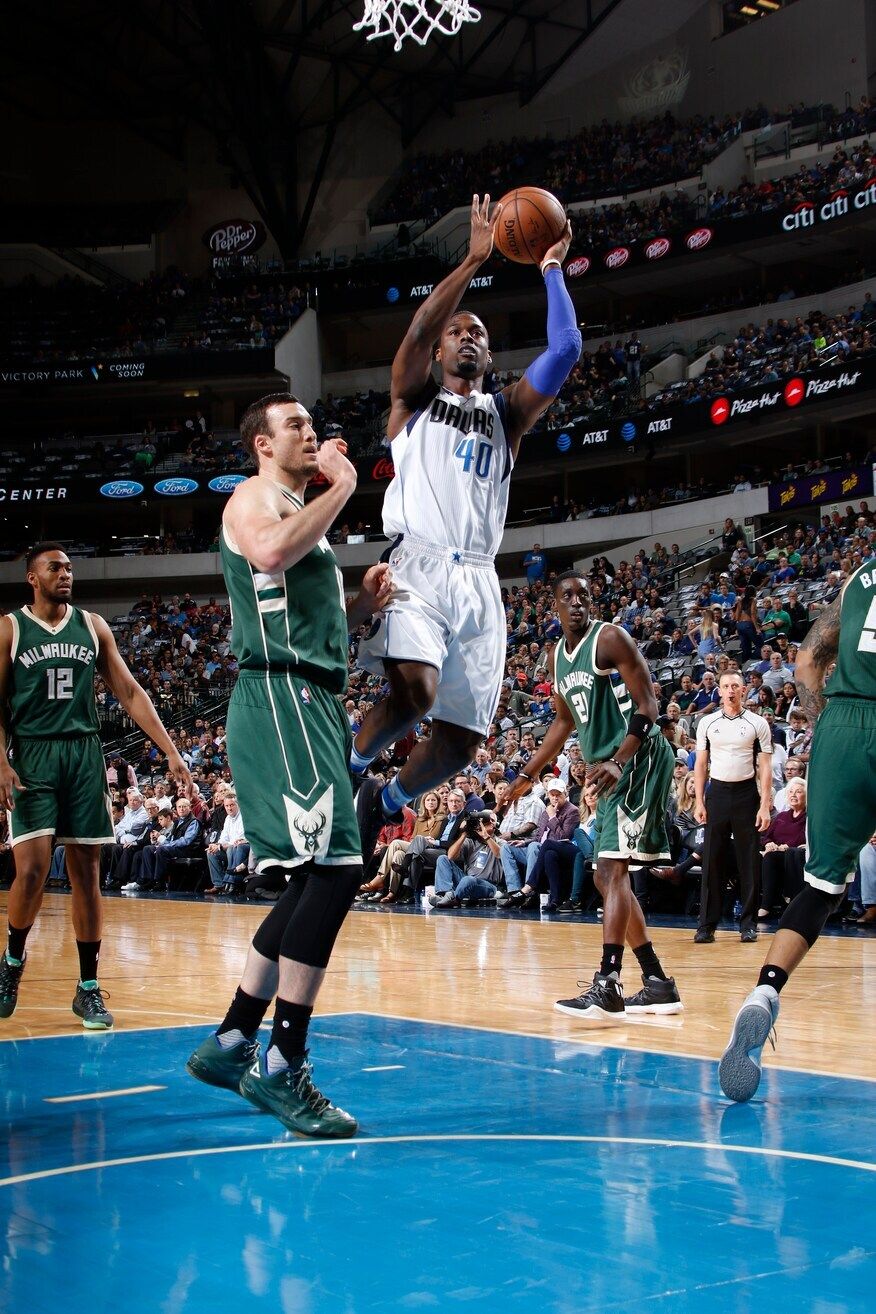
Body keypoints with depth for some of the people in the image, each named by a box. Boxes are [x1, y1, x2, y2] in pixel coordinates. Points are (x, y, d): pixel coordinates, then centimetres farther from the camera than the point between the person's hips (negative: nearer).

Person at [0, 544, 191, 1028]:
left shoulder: (92, 626, 9)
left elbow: (129, 692, 8)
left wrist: (171, 752, 0)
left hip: (84, 755, 3)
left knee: (86, 874, 2)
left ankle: (89, 988, 10)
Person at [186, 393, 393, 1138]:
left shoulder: (307, 512, 26)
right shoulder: (255, 497, -1)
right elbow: (272, 552, -27)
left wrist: (364, 605, 12)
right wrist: (342, 486, -14)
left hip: (316, 706, 10)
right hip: (279, 700, -10)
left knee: (316, 882, 12)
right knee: (335, 869, -19)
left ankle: (231, 1043, 20)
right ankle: (282, 1068, -15)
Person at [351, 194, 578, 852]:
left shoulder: (506, 413, 21)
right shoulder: (414, 399, 15)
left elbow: (566, 349, 8)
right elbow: (418, 329, -6)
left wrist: (553, 270, 7)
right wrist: (475, 259, -9)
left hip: (479, 581, 4)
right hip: (418, 567, -4)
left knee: (462, 738, 1)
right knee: (413, 689, -31)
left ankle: (385, 802, 27)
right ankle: (348, 770, -6)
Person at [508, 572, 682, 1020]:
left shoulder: (610, 638, -11)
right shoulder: (558, 654, 14)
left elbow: (647, 706, -16)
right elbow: (565, 720, 26)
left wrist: (618, 761, -29)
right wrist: (529, 774, 25)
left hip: (639, 760, -9)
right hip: (609, 769, 9)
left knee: (611, 869, -17)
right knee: (607, 877, 9)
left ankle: (607, 988, -21)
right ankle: (658, 983, 16)